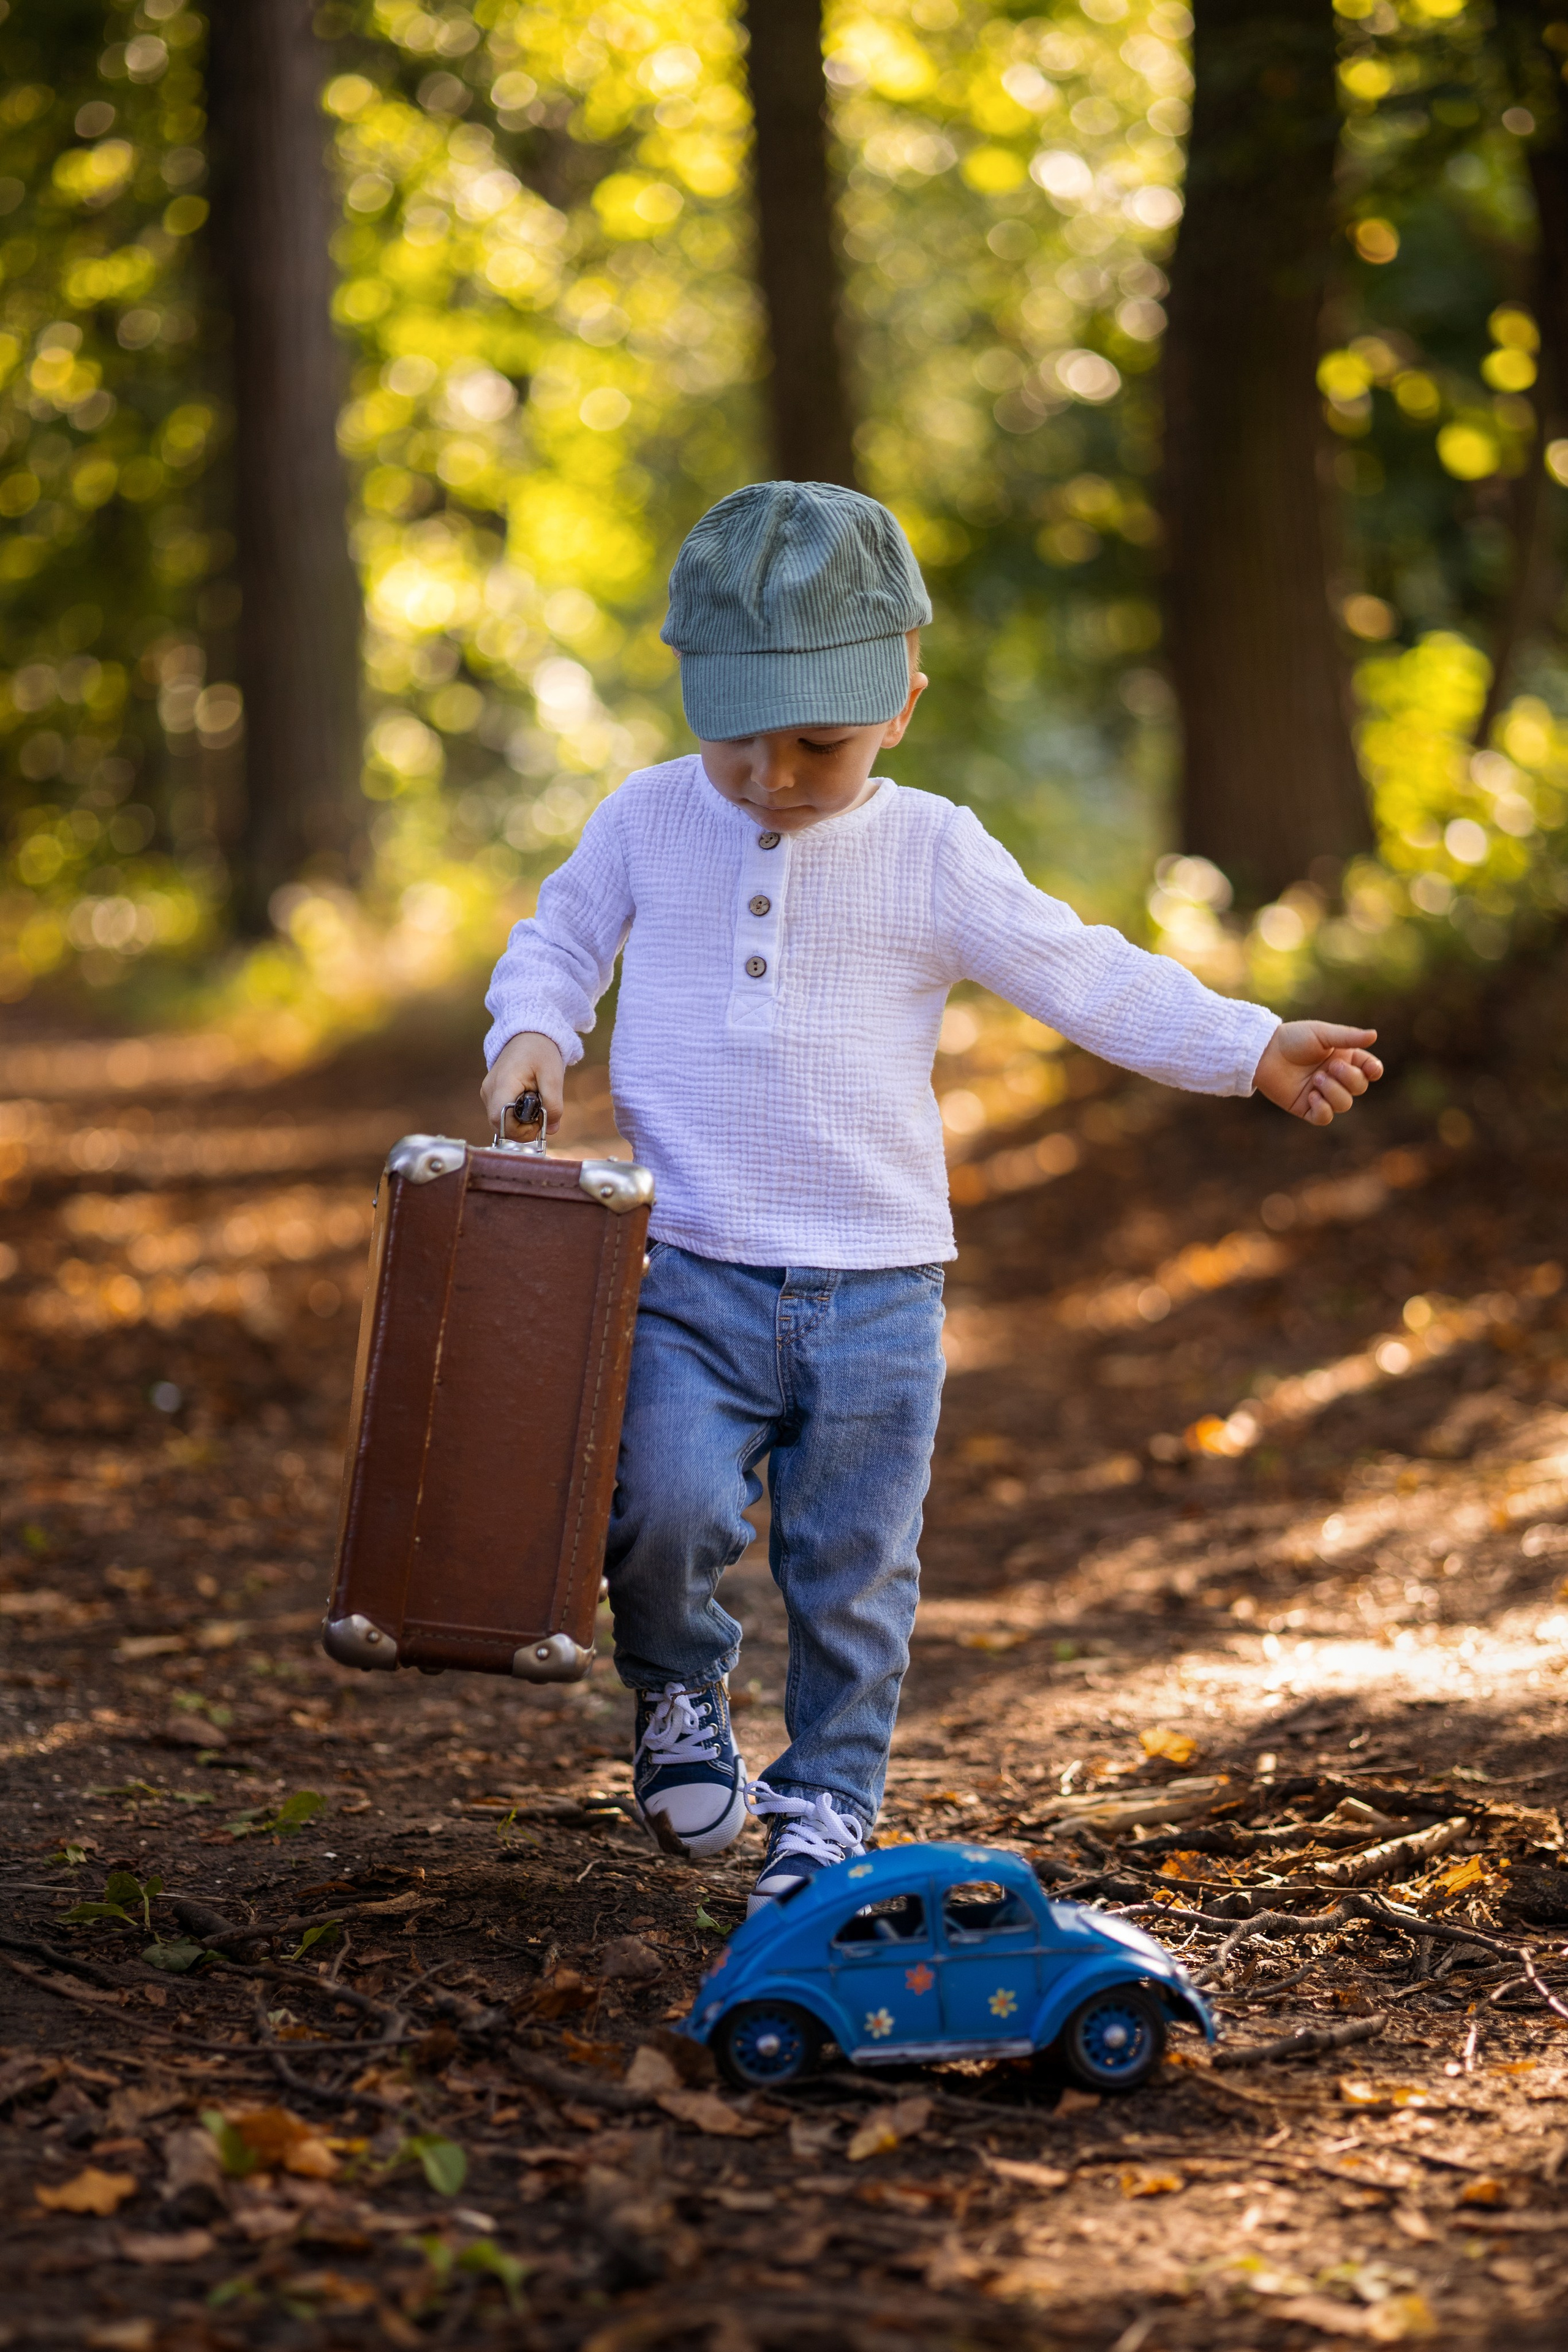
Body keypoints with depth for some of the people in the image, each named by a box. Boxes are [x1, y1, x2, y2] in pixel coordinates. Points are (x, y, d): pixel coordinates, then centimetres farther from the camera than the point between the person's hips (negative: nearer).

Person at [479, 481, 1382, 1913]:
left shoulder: (934, 855, -1)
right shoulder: (648, 822, 3)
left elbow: (1086, 978, 2)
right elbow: (561, 942, 18)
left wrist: (1253, 1047, -4)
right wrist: (532, 1032, -3)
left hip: (874, 1292, 0)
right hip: (686, 1272, 0)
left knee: (853, 1569, 6)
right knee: (667, 1507, -20)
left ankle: (828, 1803, 26)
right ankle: (678, 1686, 11)